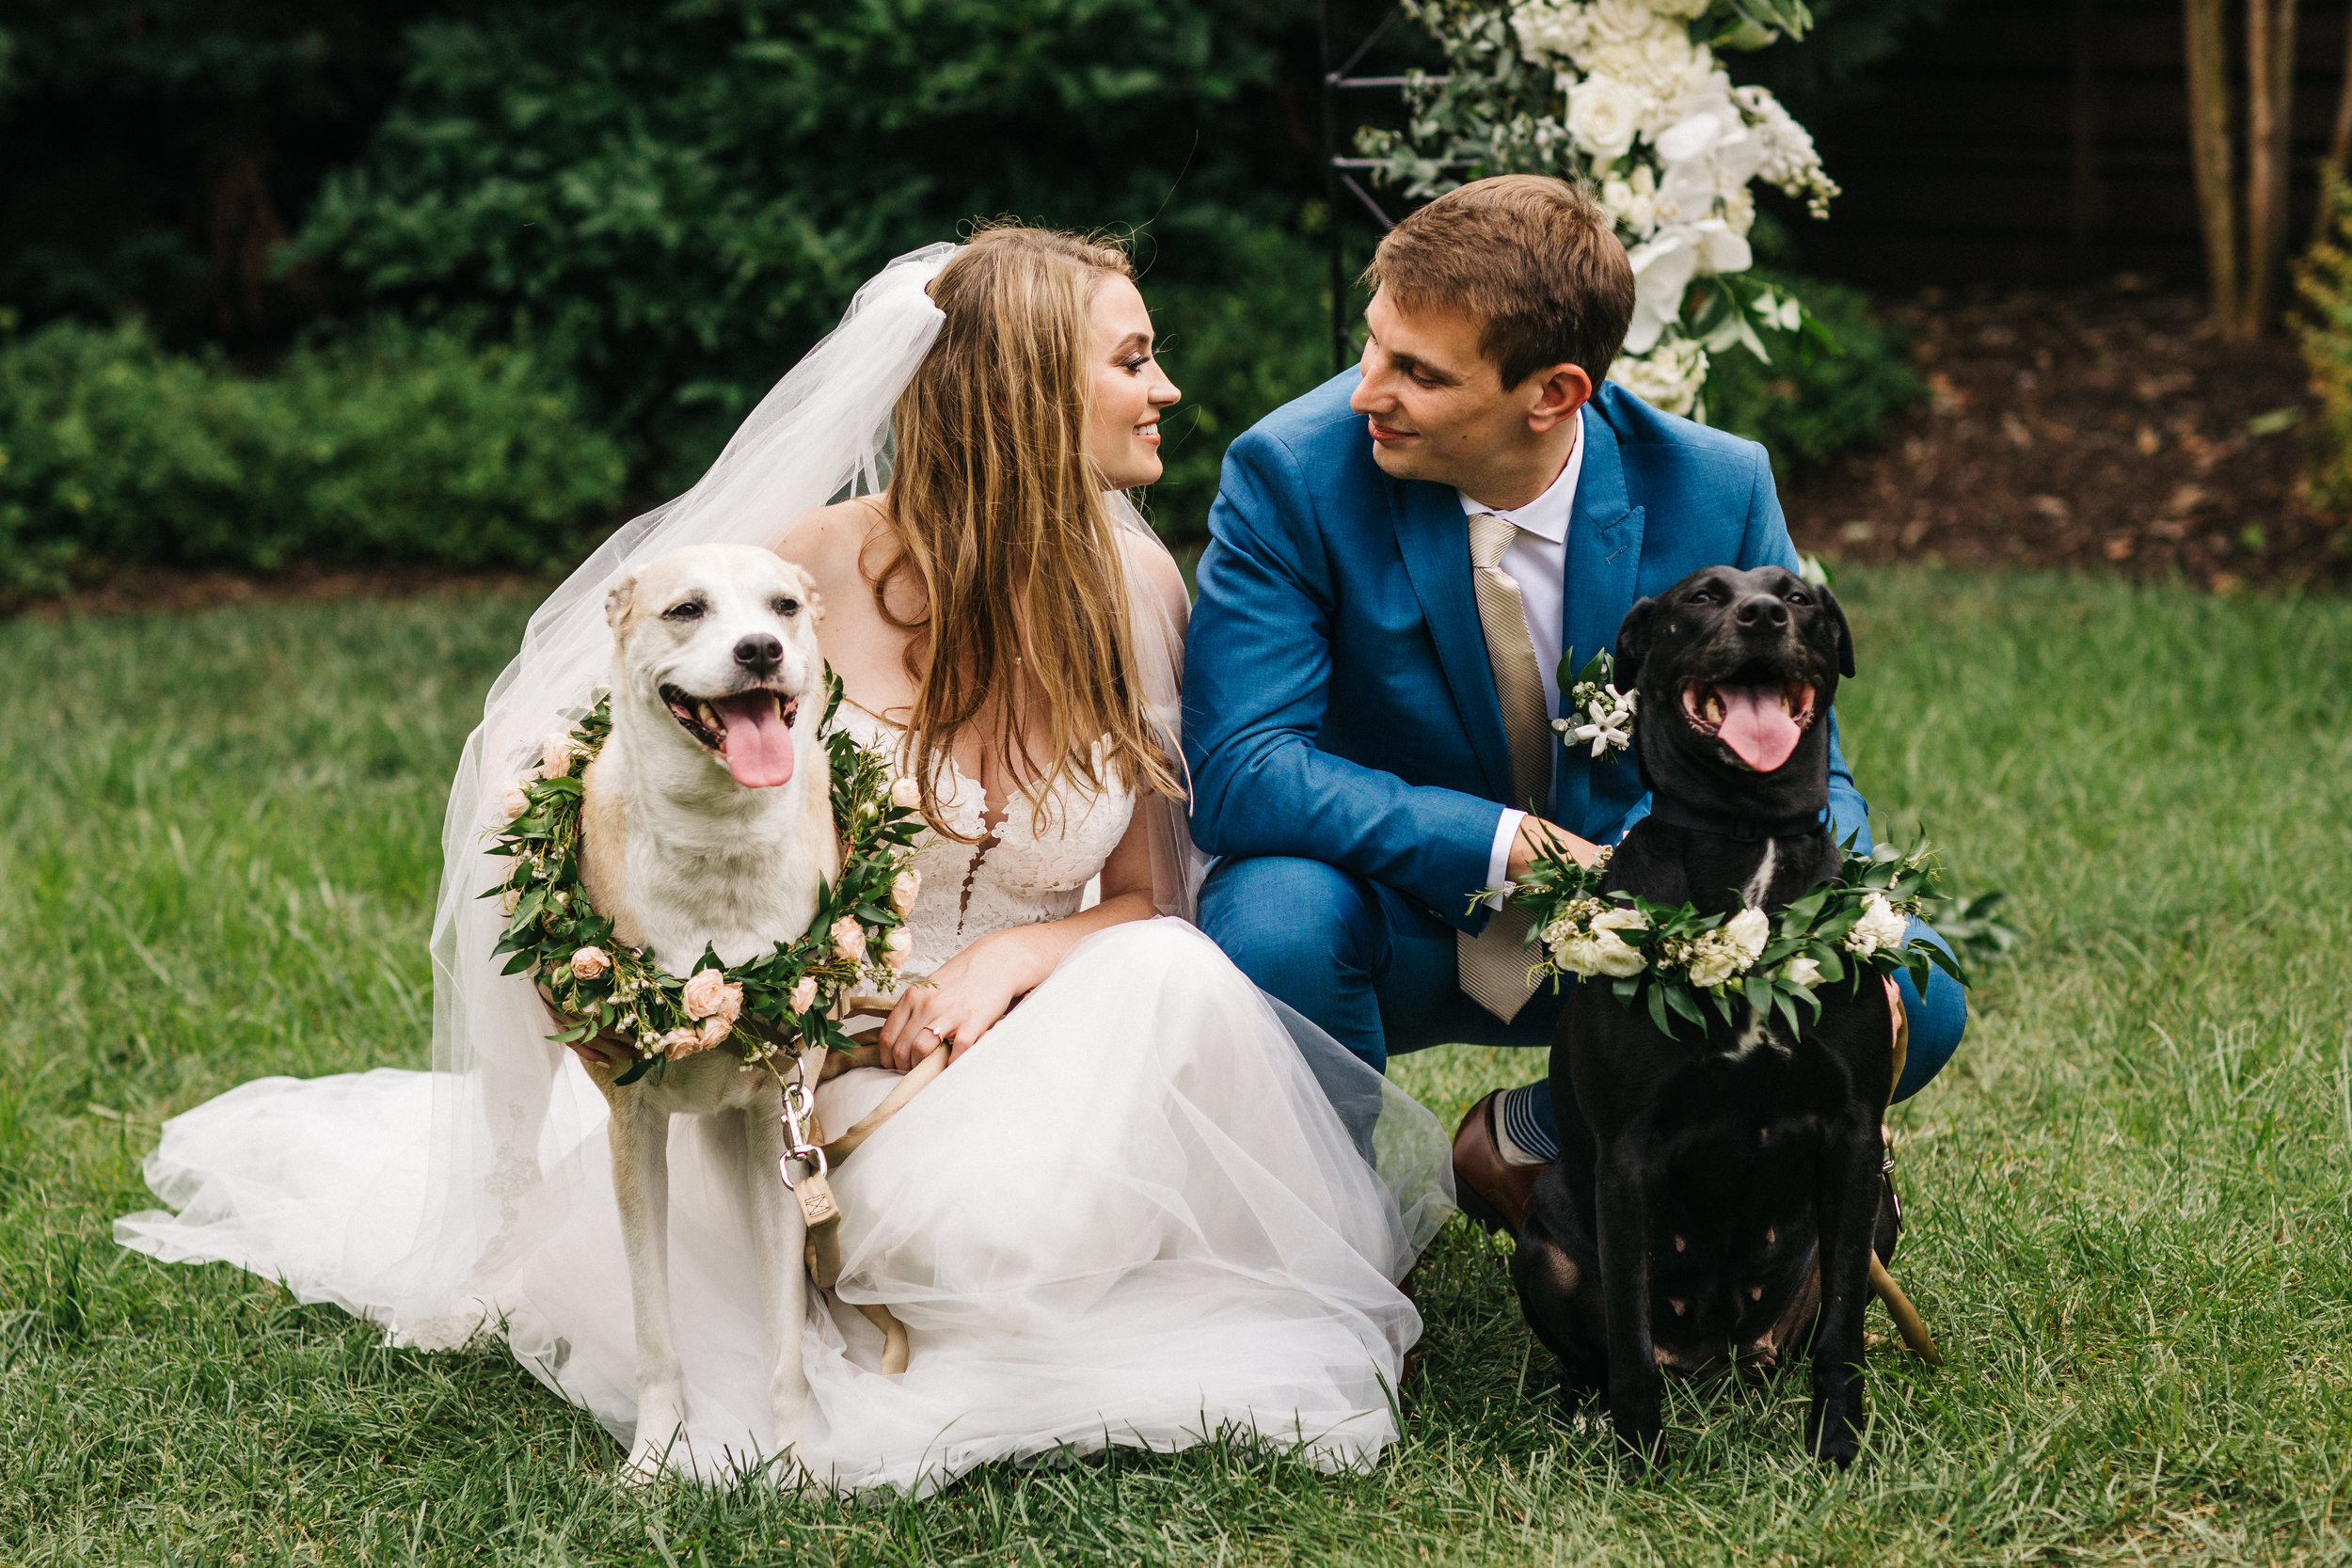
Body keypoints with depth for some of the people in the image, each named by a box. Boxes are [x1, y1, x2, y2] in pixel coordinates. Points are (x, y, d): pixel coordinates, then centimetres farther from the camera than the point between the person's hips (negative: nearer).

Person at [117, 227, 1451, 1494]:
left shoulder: (1137, 588, -2)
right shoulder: (818, 567, -13)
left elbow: (1154, 898, 2)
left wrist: (1016, 956, -20)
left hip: (1005, 1038, 2)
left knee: (1177, 988, -30)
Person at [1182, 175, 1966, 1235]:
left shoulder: (1715, 491, -13)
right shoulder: (1294, 474, -20)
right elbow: (1236, 770, -26)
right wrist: (1517, 849, -35)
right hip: (1398, 924, -2)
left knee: (1915, 1001, -19)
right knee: (1272, 923, -37)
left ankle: (1533, 1139, 5)